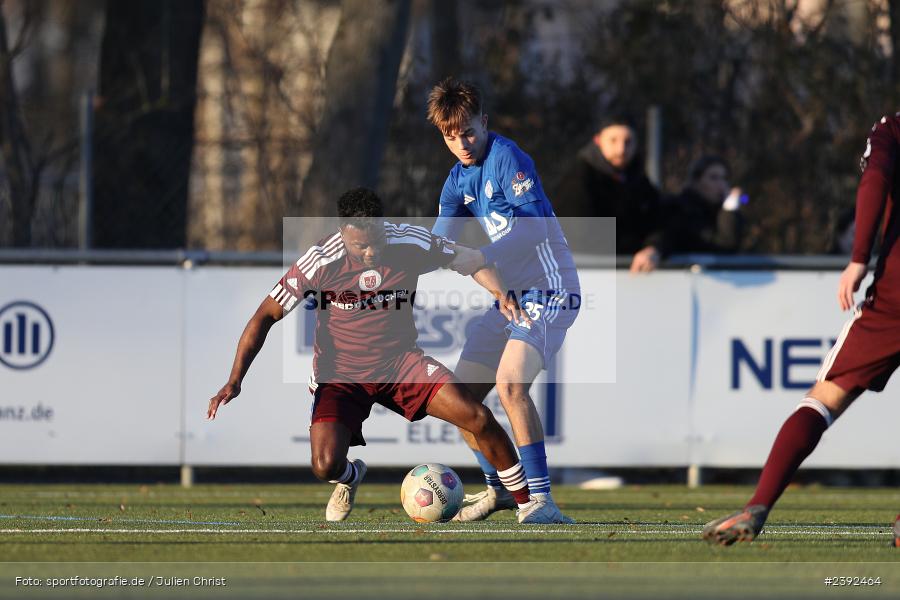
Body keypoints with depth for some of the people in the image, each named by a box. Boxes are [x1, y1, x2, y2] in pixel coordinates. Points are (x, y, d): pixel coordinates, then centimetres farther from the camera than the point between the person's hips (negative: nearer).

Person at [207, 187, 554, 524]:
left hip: (401, 362, 2)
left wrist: (500, 295, -16)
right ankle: (351, 477, 18)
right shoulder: (320, 263, -20)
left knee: (479, 419, -16)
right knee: (326, 467, -23)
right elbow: (266, 316, -13)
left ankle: (528, 505, 4)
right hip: (340, 376, -2)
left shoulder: (409, 244, -13)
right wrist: (235, 381, -20)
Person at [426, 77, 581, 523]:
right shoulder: (458, 180, 11)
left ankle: (541, 499, -27)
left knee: (510, 382, -29)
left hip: (547, 290, -9)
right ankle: (499, 488, 27)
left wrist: (483, 258, -34)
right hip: (508, 295, 9)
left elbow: (537, 226, -24)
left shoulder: (506, 157, -14)